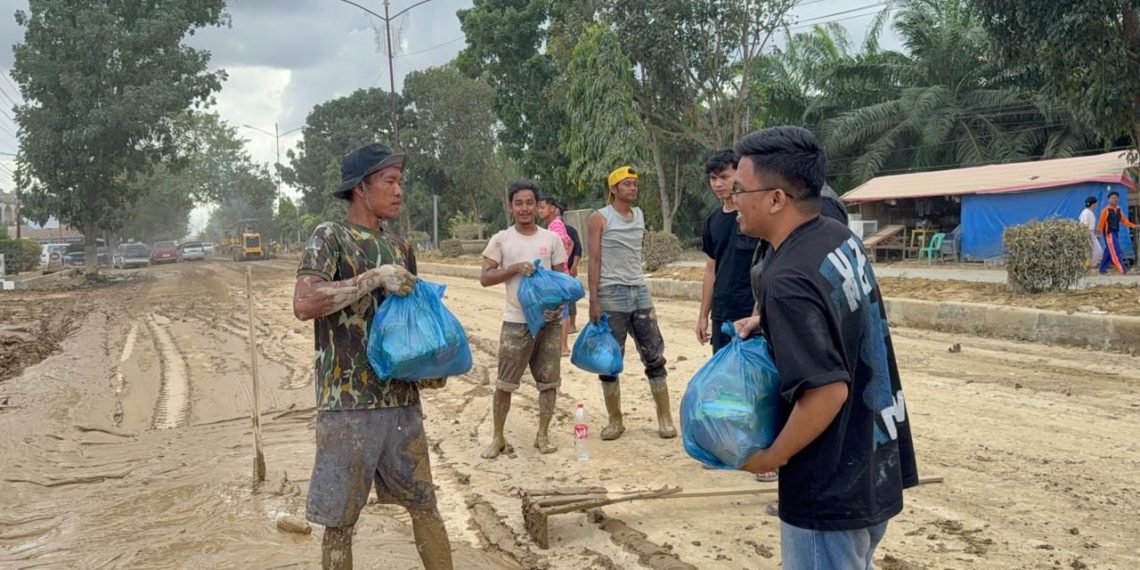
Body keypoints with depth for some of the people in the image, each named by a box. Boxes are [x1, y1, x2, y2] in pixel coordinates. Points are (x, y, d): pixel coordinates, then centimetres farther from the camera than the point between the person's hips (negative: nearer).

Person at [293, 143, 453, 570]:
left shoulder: (400, 248, 12)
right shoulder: (330, 237, -7)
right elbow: (304, 304, -21)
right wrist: (375, 278, -20)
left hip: (402, 399, 6)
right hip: (348, 403, -5)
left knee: (424, 504, 14)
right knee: (339, 520, 5)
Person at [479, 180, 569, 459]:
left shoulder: (551, 238, 4)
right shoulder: (501, 240, -1)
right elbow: (485, 278, -4)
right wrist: (515, 268, -17)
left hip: (549, 320, 2)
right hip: (516, 321, -2)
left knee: (549, 381, 7)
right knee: (504, 383, 1)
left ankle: (543, 435, 20)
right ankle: (498, 437, 15)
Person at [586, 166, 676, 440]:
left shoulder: (640, 216, 12)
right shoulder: (599, 219, -4)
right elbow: (594, 261, -8)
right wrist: (593, 300, -14)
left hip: (640, 291, 5)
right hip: (611, 294, -5)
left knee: (654, 356, 4)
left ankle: (664, 417, 11)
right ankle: (615, 420, 13)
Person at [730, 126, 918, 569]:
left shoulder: (789, 281, -27)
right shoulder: (841, 238, 1)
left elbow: (827, 391, -29)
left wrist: (772, 457, -16)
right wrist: (767, 322, 9)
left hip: (832, 489, -9)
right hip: (876, 466, 9)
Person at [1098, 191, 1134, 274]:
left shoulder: (1119, 209, 12)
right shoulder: (1106, 210, -10)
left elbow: (1124, 220, 12)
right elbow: (1101, 221, -14)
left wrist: (1133, 225, 1)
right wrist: (1099, 230, -24)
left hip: (1115, 233, 7)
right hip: (1108, 233, -7)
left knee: (1108, 251, 11)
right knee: (1116, 251, -12)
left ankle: (1102, 269, 18)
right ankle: (1122, 269, -15)